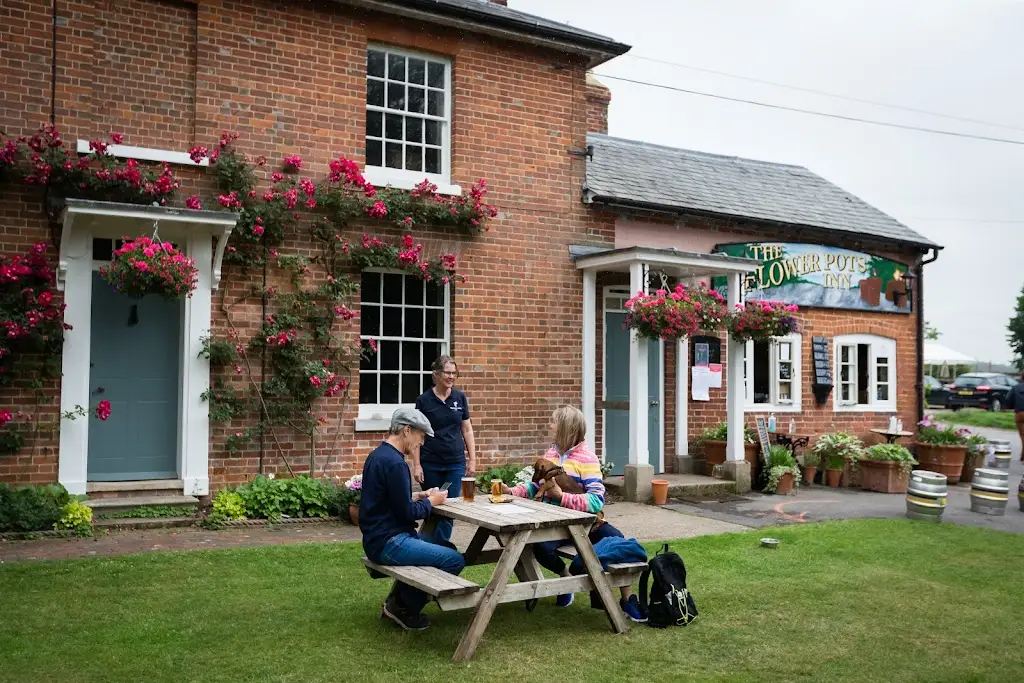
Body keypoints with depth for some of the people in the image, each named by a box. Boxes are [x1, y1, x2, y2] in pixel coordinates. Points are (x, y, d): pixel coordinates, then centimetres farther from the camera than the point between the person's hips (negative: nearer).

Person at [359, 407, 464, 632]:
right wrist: (430, 502, -2)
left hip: (381, 537, 11)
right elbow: (406, 513, -19)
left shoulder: (379, 455, 12)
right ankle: (404, 608, 3)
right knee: (455, 560, -14)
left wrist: (417, 496, 9)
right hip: (388, 543, -11)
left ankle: (399, 600, 17)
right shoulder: (394, 463, -21)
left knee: (448, 547, 19)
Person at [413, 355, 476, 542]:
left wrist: (472, 459, 4)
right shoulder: (424, 400, -3)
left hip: (455, 463, 2)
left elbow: (467, 430, 9)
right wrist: (416, 464, -6)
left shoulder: (460, 397, 4)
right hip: (430, 464, -2)